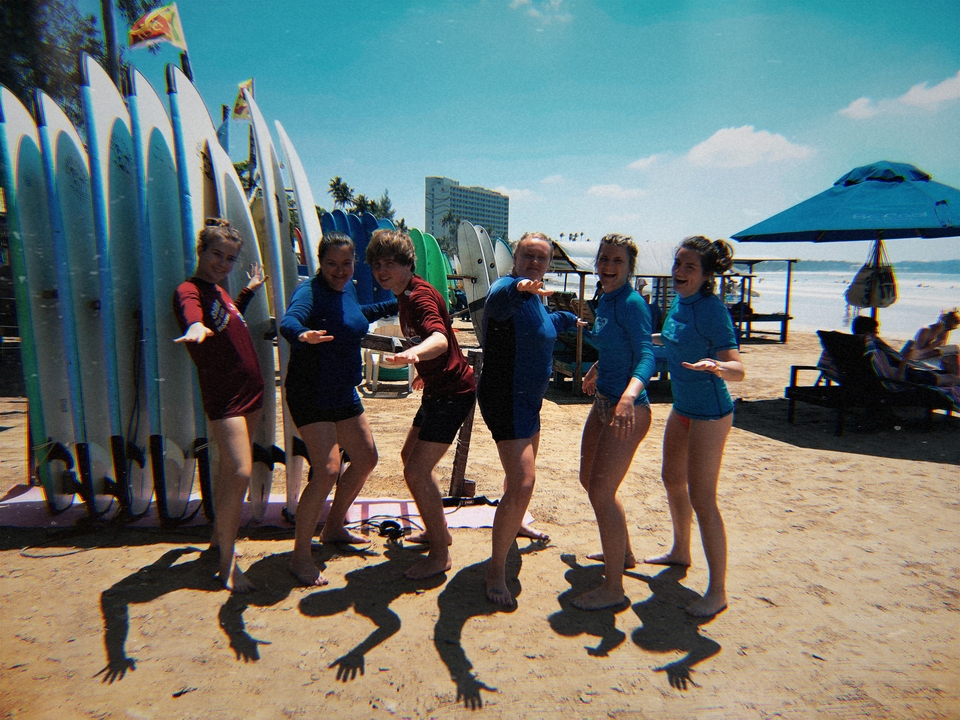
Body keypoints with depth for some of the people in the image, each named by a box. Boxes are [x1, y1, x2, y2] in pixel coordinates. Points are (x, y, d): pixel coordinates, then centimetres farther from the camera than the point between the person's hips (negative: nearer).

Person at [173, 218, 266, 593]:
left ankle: (219, 536, 34)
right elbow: (193, 316, -37)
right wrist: (195, 328, -59)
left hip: (249, 390, 9)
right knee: (239, 472, -13)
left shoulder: (218, 290, 14)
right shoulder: (189, 290, -13)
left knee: (230, 468, 17)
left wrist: (250, 289, 27)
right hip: (224, 394, -9)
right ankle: (228, 562, 0)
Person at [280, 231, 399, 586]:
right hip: (310, 394, -9)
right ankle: (300, 557, 0)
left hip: (343, 393, 9)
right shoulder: (310, 291, -17)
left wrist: (395, 305, 32)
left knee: (366, 459, 16)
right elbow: (289, 321, -38)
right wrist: (302, 335, -60)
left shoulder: (348, 289, 7)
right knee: (327, 471, -17)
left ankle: (333, 527, 35)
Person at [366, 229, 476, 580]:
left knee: (416, 472, -12)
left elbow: (440, 339, -41)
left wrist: (414, 353, -61)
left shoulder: (419, 295, -20)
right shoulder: (407, 295, 11)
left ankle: (439, 555, 4)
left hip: (452, 392, -11)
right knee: (410, 457, 22)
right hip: (437, 389, 11)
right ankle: (438, 531, 36)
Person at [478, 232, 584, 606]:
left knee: (524, 467, 28)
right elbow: (498, 299, -46)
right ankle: (496, 570, -3)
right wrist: (519, 287, -66)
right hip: (504, 397, -10)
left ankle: (514, 523, 55)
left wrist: (572, 320, 39)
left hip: (528, 397, 10)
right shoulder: (506, 290, -19)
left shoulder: (534, 297, 9)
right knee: (522, 483, -18)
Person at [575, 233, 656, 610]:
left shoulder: (631, 303, -16)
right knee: (589, 479, 20)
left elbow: (646, 355, -27)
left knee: (601, 492, -7)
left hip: (627, 410, -10)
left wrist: (629, 395, -44)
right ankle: (623, 553, 40)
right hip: (603, 402, 10)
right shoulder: (605, 300, 9)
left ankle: (613, 588, 8)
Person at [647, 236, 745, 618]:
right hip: (683, 406, 9)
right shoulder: (677, 302, 2)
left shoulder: (711, 309, -22)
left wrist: (716, 366, -50)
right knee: (673, 480, 22)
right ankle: (680, 551, 44)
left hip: (710, 411, -9)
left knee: (701, 499, -6)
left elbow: (737, 369, -29)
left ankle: (717, 591, 8)